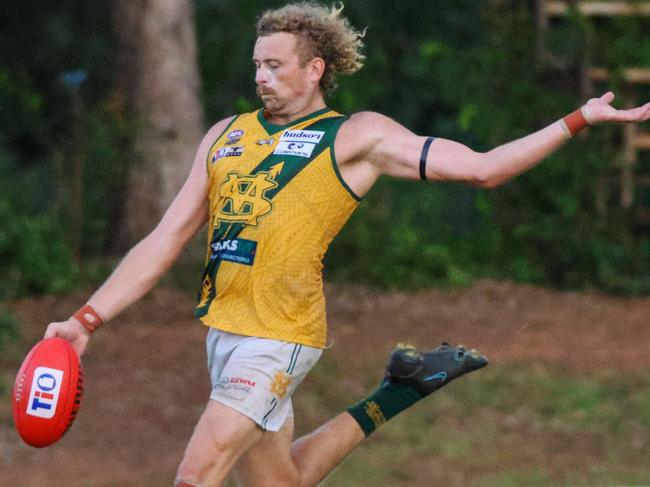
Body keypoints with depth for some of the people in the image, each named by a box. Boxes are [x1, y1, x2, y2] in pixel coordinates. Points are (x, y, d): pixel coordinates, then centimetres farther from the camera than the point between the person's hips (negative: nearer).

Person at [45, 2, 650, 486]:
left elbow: (480, 167, 0)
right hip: (222, 330, 6)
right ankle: (394, 397, 31)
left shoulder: (357, 136, 3)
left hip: (276, 337, -6)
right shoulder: (226, 135, 16)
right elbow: (165, 241, 15)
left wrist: (578, 119, -6)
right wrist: (86, 320, 7)